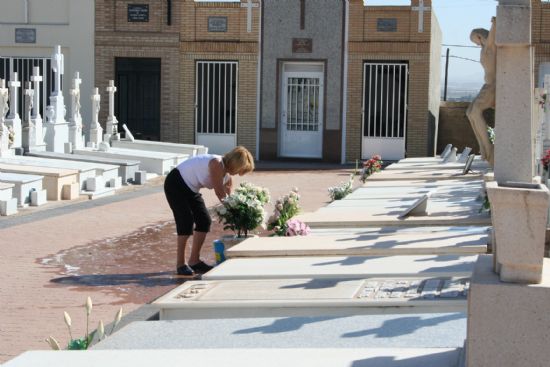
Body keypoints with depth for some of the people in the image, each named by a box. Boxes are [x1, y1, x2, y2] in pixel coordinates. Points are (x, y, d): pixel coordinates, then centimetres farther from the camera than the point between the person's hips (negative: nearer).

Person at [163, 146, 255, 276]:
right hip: (175, 183, -9)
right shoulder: (217, 164, -27)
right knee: (186, 221, -18)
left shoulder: (227, 176, -1)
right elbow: (220, 194, -26)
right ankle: (180, 264, -11)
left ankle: (194, 261, 9)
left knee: (205, 221, 2)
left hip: (190, 189, 9)